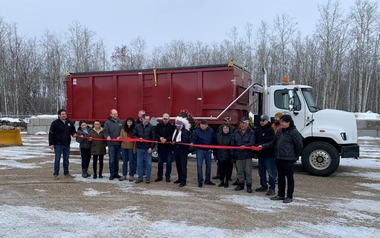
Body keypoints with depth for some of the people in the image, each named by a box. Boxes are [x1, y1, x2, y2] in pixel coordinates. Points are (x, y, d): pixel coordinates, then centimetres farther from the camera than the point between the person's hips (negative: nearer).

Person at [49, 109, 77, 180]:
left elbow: (73, 130, 19)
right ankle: (55, 174, 10)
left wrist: (74, 134, -6)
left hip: (67, 145, 5)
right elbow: (51, 134, -7)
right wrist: (51, 144, -12)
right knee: (57, 159, 1)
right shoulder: (55, 123, -6)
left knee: (66, 159, 12)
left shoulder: (69, 123, 8)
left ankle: (66, 173, 22)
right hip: (58, 145, -4)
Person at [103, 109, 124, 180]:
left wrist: (120, 137, -10)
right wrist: (107, 136, -25)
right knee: (112, 159, -2)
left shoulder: (121, 122, 11)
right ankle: (112, 174, 6)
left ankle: (116, 173, 21)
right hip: (111, 143, -3)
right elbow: (105, 131, -6)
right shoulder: (108, 122, 3)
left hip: (119, 143, 3)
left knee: (117, 159, 11)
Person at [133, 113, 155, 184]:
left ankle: (148, 178, 13)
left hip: (148, 148, -2)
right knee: (139, 163, 7)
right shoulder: (137, 127, 4)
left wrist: (151, 147, -10)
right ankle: (140, 178, 18)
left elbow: (153, 138, -3)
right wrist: (138, 138, -10)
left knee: (148, 164, 3)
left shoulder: (151, 127, -2)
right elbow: (133, 135, 9)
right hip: (139, 148, 2)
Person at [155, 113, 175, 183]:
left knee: (168, 162, 3)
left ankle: (167, 177, 14)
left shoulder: (171, 126, -6)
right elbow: (156, 134, 0)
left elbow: (172, 136, -11)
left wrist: (166, 139, -25)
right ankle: (159, 176, 21)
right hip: (160, 146, 3)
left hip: (168, 146, -3)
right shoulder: (158, 125, 3)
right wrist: (160, 138, -19)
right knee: (160, 162, 11)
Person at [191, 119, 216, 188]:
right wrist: (192, 143, -32)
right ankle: (200, 181, 4)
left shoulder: (211, 131, 0)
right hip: (200, 150, -3)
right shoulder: (197, 130, -8)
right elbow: (194, 139, -11)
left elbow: (213, 140, 9)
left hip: (208, 151, 3)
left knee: (208, 166, 11)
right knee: (199, 166, -5)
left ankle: (207, 180, 25)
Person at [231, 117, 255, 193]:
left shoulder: (251, 132, -5)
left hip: (247, 155, -4)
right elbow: (232, 143, 11)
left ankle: (249, 185, 12)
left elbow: (252, 143, -14)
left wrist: (245, 146, -32)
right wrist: (233, 154, 8)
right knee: (239, 171, 13)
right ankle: (241, 184, 26)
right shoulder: (236, 132, 8)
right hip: (238, 155, 4)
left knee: (248, 171, 1)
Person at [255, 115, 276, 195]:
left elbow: (267, 142, -19)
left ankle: (272, 188, 2)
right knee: (261, 171, 16)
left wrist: (257, 145, -23)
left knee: (271, 172, -4)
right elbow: (256, 139, 16)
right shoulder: (258, 129, 12)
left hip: (269, 154, -8)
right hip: (260, 153, 8)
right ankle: (264, 186, 28)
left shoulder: (270, 130, -11)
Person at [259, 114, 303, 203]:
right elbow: (273, 143, 16)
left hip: (288, 159, -7)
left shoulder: (294, 132, -11)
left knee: (289, 177, 4)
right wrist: (263, 146, 6)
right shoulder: (280, 131, 10)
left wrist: (295, 156, 1)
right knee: (280, 177, 14)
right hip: (279, 158, 7)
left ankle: (289, 196, 13)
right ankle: (280, 195, 26)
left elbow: (299, 146, -7)